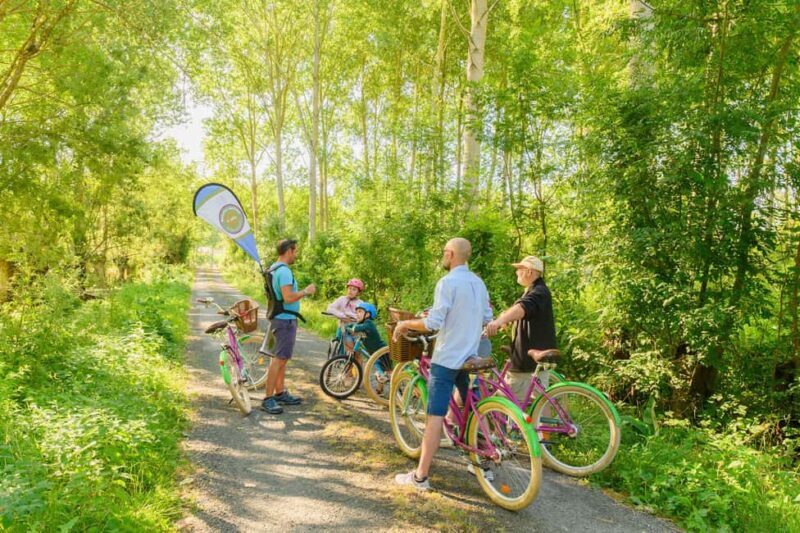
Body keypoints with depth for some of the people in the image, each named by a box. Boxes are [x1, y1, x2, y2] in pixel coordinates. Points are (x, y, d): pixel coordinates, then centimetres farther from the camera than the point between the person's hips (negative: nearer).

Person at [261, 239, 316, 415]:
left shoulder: (274, 269, 14)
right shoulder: (284, 271, -19)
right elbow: (288, 297, -27)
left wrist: (302, 292, 21)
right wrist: (306, 291, -14)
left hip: (281, 319, 11)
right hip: (285, 320, -11)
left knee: (281, 358, 16)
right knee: (280, 359, -8)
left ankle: (280, 393, 25)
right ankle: (268, 399, -4)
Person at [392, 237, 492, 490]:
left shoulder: (447, 282, -15)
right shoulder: (479, 283, 8)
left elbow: (433, 323, -20)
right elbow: (487, 318, 16)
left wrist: (405, 323, -5)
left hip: (447, 358, -7)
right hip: (470, 357, 8)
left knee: (435, 415, -6)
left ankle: (420, 476, -1)